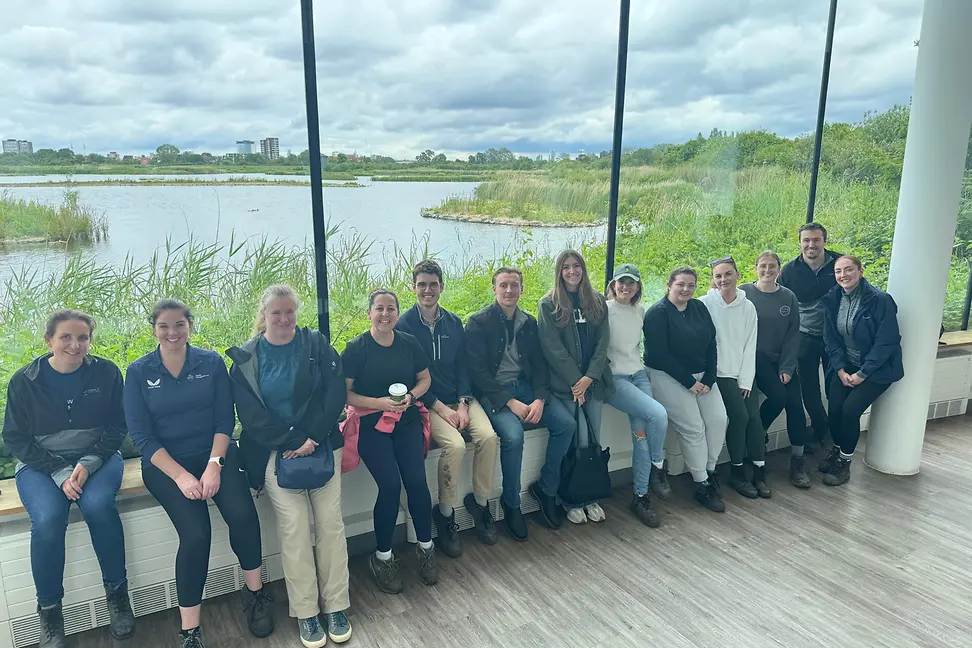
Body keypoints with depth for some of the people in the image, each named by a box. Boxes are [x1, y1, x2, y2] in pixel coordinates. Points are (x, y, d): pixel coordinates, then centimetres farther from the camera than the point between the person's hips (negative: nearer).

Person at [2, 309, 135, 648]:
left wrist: (88, 464, -15)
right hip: (41, 464, 0)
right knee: (47, 519, -30)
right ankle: (49, 612, -8)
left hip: (96, 457, 0)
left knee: (98, 504, -32)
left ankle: (117, 593, -12)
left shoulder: (106, 373, -3)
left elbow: (116, 427, 1)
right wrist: (60, 473, -14)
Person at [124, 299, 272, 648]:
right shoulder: (139, 372, 0)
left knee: (242, 514, -25)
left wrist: (215, 465, -16)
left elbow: (225, 419, 0)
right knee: (196, 533, -24)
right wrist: (181, 476, -15)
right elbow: (141, 435, -4)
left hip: (214, 452, 1)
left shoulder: (212, 362, 2)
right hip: (165, 462, -1)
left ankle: (255, 591, 1)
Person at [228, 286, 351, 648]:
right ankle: (305, 612, 1)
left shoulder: (316, 345, 6)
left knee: (330, 521, -7)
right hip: (274, 451, 0)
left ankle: (336, 606, 5)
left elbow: (336, 393, -2)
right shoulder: (246, 358, 6)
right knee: (295, 524, -12)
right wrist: (292, 442, -11)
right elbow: (249, 414, -1)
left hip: (321, 443, 1)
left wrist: (313, 438, -12)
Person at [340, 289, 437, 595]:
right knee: (390, 484, -19)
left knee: (417, 480, -15)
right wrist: (379, 403, -17)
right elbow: (343, 393, -6)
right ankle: (383, 557, 3)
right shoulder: (356, 348, -5)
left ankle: (425, 548, 9)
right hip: (370, 422, -3)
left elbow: (425, 379, 15)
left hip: (407, 420, 3)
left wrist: (411, 396, -6)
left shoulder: (409, 343, 5)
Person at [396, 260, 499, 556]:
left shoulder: (454, 323, 10)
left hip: (460, 398, 5)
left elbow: (462, 367, 9)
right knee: (455, 445, -29)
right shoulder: (404, 325, -5)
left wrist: (463, 404, -7)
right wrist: (440, 408, -14)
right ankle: (445, 514, -8)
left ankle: (479, 501, 0)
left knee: (489, 436, -21)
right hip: (426, 403, -4)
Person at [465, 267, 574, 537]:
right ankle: (511, 503, -7)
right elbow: (478, 371, -11)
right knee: (513, 434, -31)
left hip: (525, 386, 5)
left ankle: (546, 488, 5)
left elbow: (540, 365, 9)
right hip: (493, 391, -5)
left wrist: (540, 399, -10)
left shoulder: (529, 323, 12)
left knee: (567, 423, -15)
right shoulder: (478, 322, -5)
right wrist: (510, 402, -18)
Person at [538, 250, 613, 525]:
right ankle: (572, 501, 8)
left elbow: (602, 342, 4)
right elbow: (553, 347, -6)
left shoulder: (597, 302, 12)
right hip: (566, 384, -3)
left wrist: (589, 377, -9)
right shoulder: (549, 304, 1)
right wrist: (575, 381, -12)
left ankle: (591, 498, 17)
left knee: (594, 441, 3)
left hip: (593, 381, 3)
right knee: (579, 442, -7)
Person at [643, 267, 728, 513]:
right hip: (669, 378, -6)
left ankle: (710, 471, 12)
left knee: (719, 419, -7)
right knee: (693, 428, -12)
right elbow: (659, 355, -16)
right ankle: (702, 486, 2)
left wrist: (708, 379, -5)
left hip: (702, 375, 6)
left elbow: (711, 345, 7)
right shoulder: (657, 313, -10)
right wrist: (689, 382, -15)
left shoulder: (699, 308, 9)